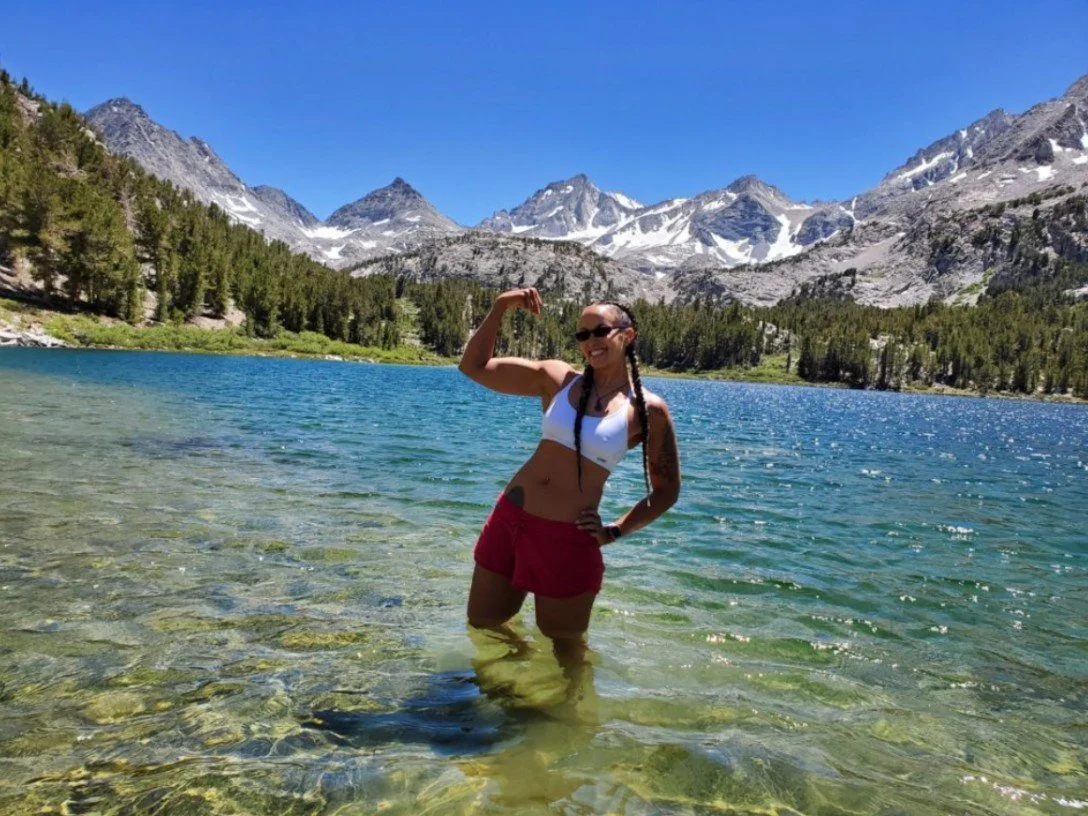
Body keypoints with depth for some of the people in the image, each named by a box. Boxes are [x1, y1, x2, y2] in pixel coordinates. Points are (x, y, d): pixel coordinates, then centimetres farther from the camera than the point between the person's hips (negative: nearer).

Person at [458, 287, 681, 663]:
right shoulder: (557, 378, 4)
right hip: (509, 518, 4)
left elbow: (666, 490, 5)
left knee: (564, 647, 14)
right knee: (481, 624, 18)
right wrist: (500, 307, -6)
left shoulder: (648, 409, -4)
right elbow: (474, 367, 4)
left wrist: (615, 531, -4)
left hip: (568, 539, -4)